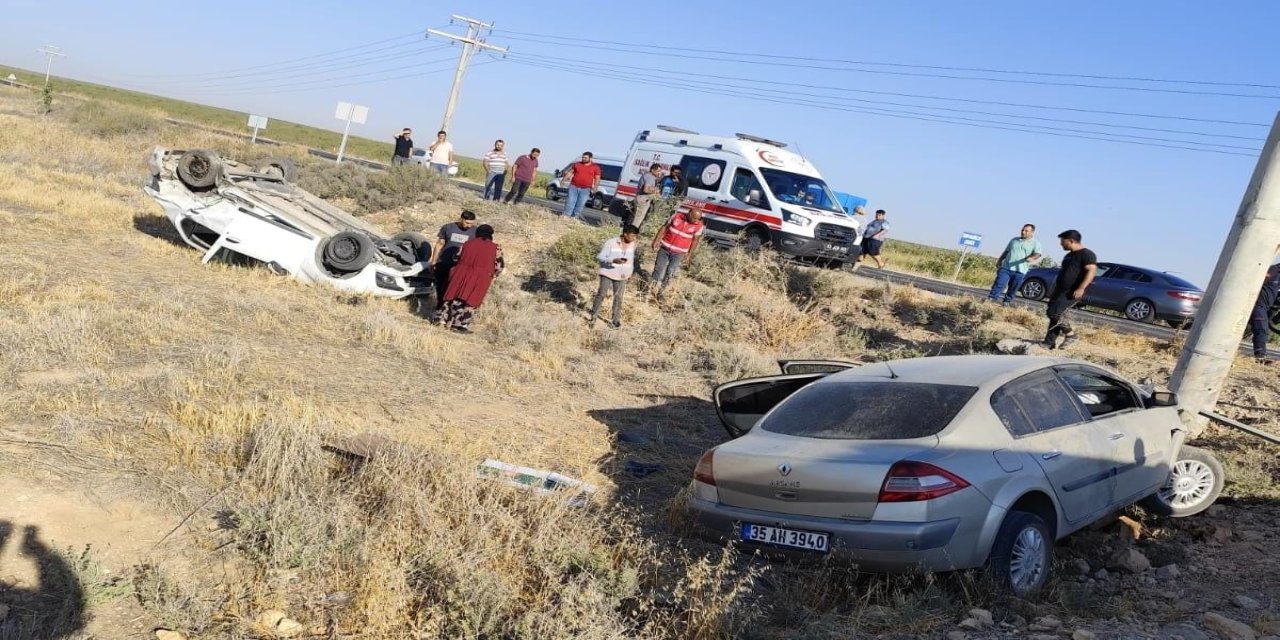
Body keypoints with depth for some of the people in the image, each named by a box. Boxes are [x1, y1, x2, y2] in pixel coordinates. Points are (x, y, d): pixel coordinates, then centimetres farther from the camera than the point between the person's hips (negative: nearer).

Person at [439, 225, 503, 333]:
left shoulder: (468, 243, 12)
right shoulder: (495, 248, 4)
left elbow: (456, 258, 16)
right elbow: (499, 267, 5)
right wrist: (491, 276, 22)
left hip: (462, 275, 3)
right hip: (480, 279, -3)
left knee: (456, 299, 13)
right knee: (471, 301, 3)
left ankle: (446, 320, 18)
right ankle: (461, 325, 1)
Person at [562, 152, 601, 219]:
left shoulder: (595, 167, 4)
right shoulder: (576, 164, 9)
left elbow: (597, 178, 3)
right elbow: (570, 172, 13)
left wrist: (595, 187, -9)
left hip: (585, 189, -1)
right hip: (573, 187, 1)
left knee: (580, 204, -2)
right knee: (570, 202, -4)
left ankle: (574, 218, 6)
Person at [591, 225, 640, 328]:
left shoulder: (632, 245, 0)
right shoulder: (610, 243, -16)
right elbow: (599, 257, -15)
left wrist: (630, 272, 7)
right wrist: (613, 260, -29)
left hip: (621, 276, 3)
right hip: (607, 273, -3)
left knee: (618, 297, 4)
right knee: (601, 294, -1)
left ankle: (616, 320, 13)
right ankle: (594, 315, 14)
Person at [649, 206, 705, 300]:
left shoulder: (698, 226, -11)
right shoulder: (677, 216, -10)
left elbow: (695, 240, -1)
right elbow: (665, 227, 0)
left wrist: (689, 254, 1)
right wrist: (656, 240, -1)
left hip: (679, 253, -1)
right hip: (665, 248, 1)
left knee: (670, 273, -2)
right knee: (658, 268, 6)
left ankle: (661, 292, 12)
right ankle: (650, 288, 20)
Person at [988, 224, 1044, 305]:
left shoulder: (1035, 243, 4)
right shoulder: (1014, 240, 16)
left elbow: (1038, 254, -14)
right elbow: (1006, 251, 25)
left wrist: (1031, 258, -35)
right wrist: (999, 260, 19)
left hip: (1020, 271, -2)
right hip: (1006, 267, 2)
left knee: (1012, 289, 3)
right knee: (999, 284, -10)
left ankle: (1006, 302, 15)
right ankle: (991, 299, -10)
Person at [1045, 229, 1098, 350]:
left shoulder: (1086, 254, -10)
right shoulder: (1069, 255, 20)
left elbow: (1092, 271, -21)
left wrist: (1081, 288, -30)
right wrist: (1054, 291, 26)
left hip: (1072, 293, -10)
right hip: (1061, 291, 10)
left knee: (1054, 313, -20)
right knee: (1054, 314, 6)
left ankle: (1070, 334, -4)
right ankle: (1049, 342, 9)